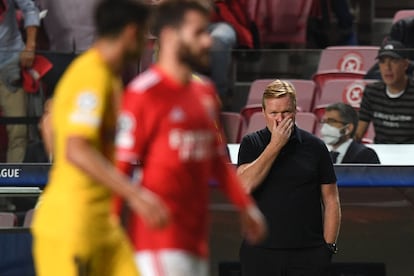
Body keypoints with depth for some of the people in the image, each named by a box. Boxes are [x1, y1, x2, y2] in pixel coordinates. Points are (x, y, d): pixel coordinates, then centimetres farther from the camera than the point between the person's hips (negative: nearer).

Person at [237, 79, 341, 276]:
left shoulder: (314, 147, 5)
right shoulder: (251, 144, 5)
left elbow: (331, 201, 8)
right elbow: (245, 185, -13)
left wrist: (328, 247, -1)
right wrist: (275, 145, -11)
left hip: (307, 255, 0)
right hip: (259, 254, 0)